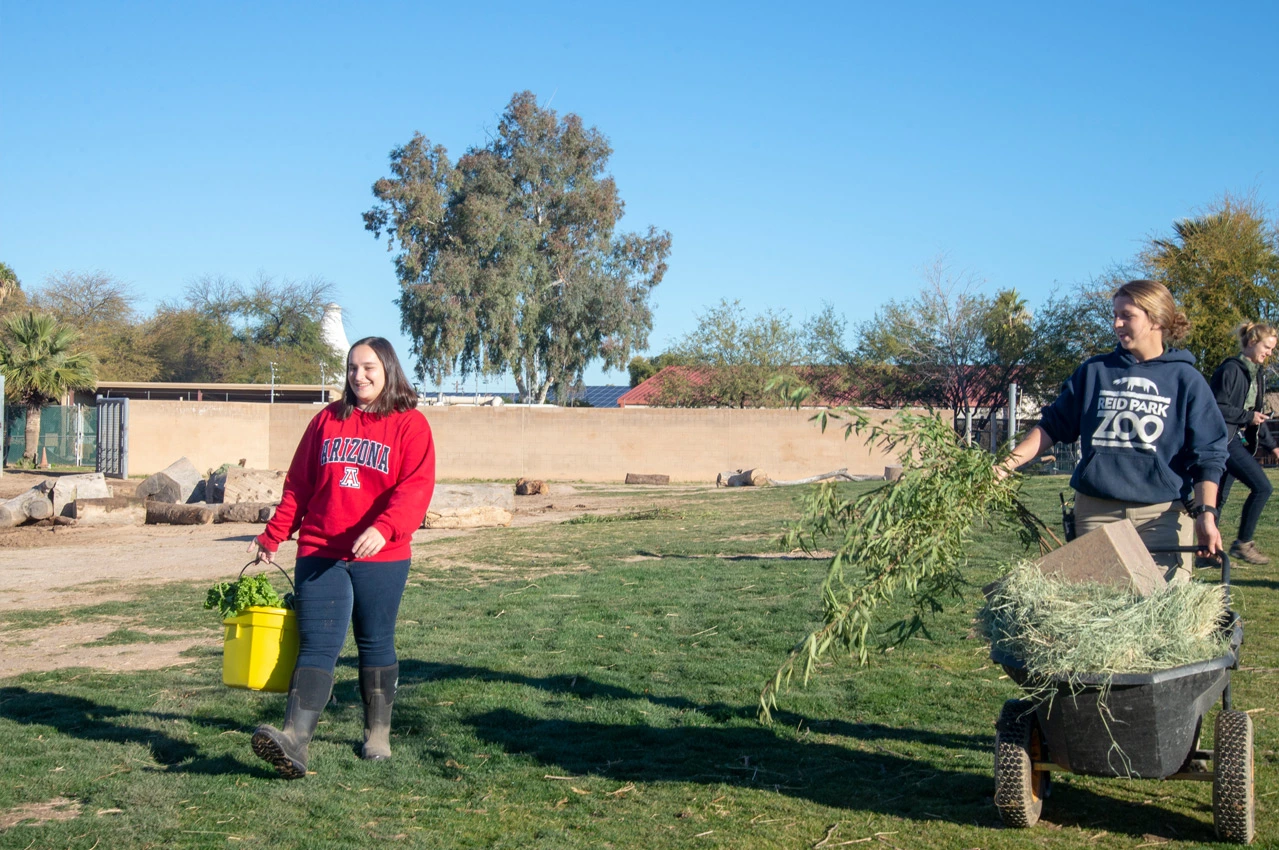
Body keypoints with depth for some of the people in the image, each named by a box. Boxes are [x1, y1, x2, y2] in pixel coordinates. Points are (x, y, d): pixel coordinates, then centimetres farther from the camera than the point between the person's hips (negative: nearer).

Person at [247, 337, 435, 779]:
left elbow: (415, 487, -13)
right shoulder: (327, 420, 12)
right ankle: (294, 741, -20)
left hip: (381, 558, -2)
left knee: (376, 643, 10)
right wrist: (273, 535, 9)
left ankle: (378, 734, 25)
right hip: (319, 553, 2)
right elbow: (299, 484, 15)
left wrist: (384, 528, -28)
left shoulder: (409, 424, 0)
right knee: (317, 646, -7)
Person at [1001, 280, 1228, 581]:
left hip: (1161, 515, -2)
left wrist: (1206, 513, -11)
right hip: (1096, 512, 2)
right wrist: (1008, 464, 2)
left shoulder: (1186, 380, 3)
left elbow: (1207, 455, 1)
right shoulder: (1094, 371, 10)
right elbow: (1052, 426, 12)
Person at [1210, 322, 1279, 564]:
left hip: (1236, 439, 9)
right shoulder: (1230, 370, -12)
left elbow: (1255, 415, 23)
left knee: (1220, 497, 9)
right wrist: (1247, 416, -15)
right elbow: (1218, 408, -17)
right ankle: (1243, 544, -4)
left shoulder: (1255, 374, 17)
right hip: (1224, 439, -9)